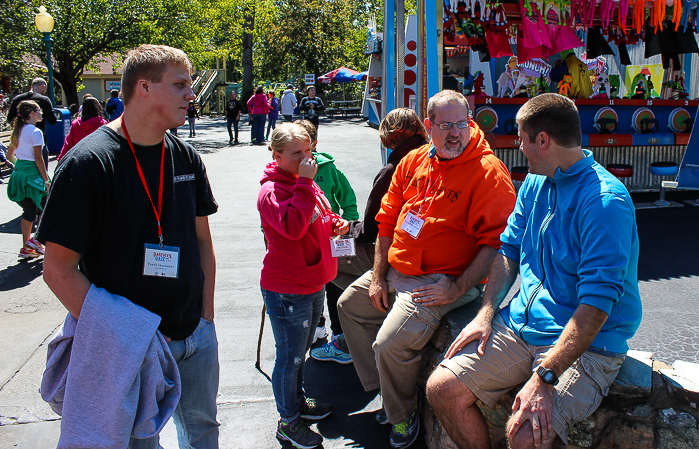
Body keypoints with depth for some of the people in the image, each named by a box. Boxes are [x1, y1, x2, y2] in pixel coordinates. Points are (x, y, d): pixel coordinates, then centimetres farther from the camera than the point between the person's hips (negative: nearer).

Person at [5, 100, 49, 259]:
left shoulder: (18, 131, 11)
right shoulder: (36, 132, -13)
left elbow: (9, 155, 17)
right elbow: (38, 158, -15)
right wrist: (46, 180, -13)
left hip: (19, 172, 8)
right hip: (33, 173, -8)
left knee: (29, 210, 12)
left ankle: (26, 247, 14)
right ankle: (36, 239, 4)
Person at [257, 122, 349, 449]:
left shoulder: (306, 184, 10)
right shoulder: (272, 191, -19)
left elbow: (320, 218, 25)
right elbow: (293, 226, -35)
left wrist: (335, 224, 3)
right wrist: (304, 183, -30)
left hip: (313, 284, 9)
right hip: (286, 290, -9)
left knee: (300, 351, 24)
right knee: (290, 356, 5)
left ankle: (298, 401, 44)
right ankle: (289, 421, 23)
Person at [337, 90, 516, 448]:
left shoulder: (488, 171, -16)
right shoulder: (414, 161, 4)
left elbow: (495, 242, -20)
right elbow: (387, 220, 9)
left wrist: (458, 289, -22)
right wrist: (378, 277, 5)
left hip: (439, 281, -8)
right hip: (396, 270, 8)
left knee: (391, 342, -22)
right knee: (349, 304, 18)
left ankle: (403, 414, 10)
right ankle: (387, 391, 27)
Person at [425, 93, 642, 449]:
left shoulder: (605, 201, -19)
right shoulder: (534, 183, 8)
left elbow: (596, 304, -24)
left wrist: (543, 378, -29)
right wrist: (486, 315, 2)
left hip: (586, 345, -7)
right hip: (520, 326, 7)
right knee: (442, 389, -6)